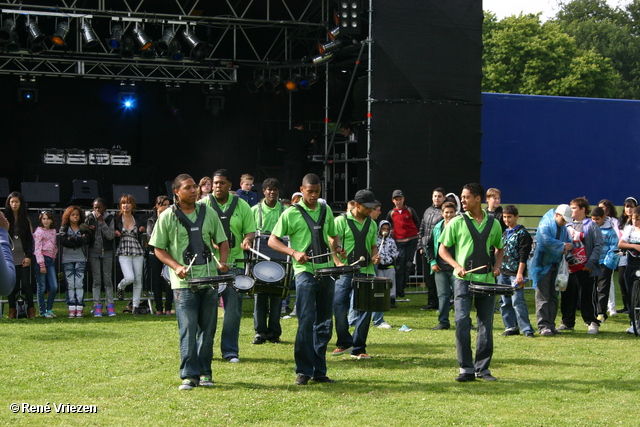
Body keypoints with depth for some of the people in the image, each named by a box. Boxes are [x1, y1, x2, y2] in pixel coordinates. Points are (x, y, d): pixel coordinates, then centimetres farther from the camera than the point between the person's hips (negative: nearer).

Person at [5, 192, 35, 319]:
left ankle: (31, 309, 3)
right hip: (10, 257, 0)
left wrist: (29, 256, -3)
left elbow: (30, 239, 5)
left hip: (23, 257, 0)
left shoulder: (26, 220, 7)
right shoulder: (6, 219, 4)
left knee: (26, 283, -3)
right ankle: (12, 310, 5)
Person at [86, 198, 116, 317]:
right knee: (96, 280, -1)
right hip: (94, 252, 1)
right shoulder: (90, 218, 3)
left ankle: (110, 305, 4)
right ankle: (97, 306, 0)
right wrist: (89, 230, -14)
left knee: (108, 279, 1)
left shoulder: (109, 218, 0)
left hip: (107, 252, -1)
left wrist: (102, 222, -15)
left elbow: (111, 236, -10)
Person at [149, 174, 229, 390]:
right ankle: (189, 375, 0)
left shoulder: (208, 213, 8)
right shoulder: (167, 217, -1)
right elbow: (158, 248, 2)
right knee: (188, 331, -6)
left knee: (208, 329, 8)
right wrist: (176, 266, -12)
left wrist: (223, 261, -4)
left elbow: (222, 241, 15)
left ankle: (205, 372, 18)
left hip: (209, 280, 3)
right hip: (184, 283, -3)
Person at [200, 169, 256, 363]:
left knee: (233, 310, 2)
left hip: (234, 265, 1)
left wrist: (248, 240, -14)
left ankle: (230, 351, 11)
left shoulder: (242, 206, 7)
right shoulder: (203, 205, 4)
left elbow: (250, 230, 9)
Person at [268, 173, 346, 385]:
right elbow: (273, 240, -2)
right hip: (305, 272, -5)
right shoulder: (291, 213, -3)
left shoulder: (326, 210, 12)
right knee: (306, 322, -8)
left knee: (324, 323, 7)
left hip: (327, 271, 5)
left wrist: (337, 247, 2)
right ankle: (304, 371, -1)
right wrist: (294, 253, -17)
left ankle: (319, 371, 14)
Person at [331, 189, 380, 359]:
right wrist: (338, 262, -18)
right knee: (339, 307, -7)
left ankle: (358, 349, 10)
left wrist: (375, 257, 2)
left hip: (366, 272, 4)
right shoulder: (341, 220, -1)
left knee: (365, 310, 1)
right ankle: (344, 343, 12)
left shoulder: (371, 223, 15)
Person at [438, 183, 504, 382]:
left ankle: (482, 368, 15)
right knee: (462, 323, -8)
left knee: (486, 325, 5)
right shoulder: (457, 222, 1)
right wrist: (457, 266, -11)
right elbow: (442, 249, 4)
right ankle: (466, 369, -1)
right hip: (464, 279, -2)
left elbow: (499, 248, 21)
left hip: (487, 281, 2)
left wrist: (497, 265, 2)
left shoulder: (494, 224, 8)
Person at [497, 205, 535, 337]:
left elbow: (523, 255, -11)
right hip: (503, 272, 7)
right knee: (505, 302, 7)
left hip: (515, 273, -7)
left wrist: (520, 273, -17)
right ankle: (511, 327, 15)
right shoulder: (504, 233, 16)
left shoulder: (522, 233, -5)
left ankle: (526, 328, -7)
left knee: (517, 302, -12)